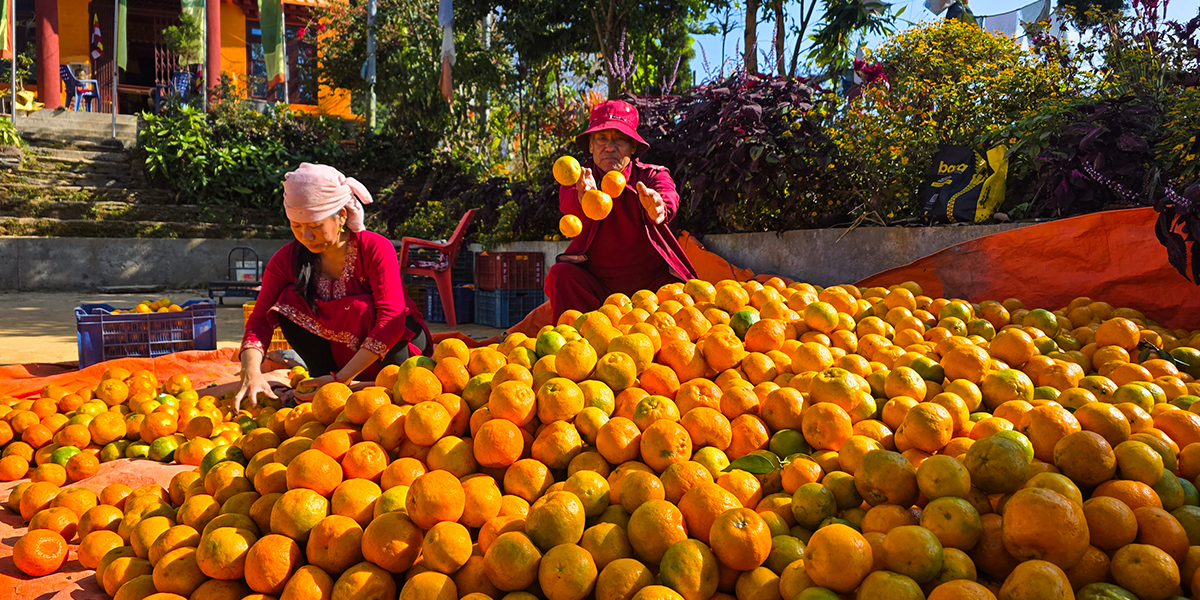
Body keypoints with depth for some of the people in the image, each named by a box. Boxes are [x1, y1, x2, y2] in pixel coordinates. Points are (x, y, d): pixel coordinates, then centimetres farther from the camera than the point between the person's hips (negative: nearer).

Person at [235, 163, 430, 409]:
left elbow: (391, 320, -31)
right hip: (340, 353, 4)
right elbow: (260, 318, -14)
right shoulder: (287, 259, -11)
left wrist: (341, 378, -37)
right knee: (289, 304, -16)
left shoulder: (375, 248, -24)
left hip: (396, 342, -4)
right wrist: (252, 373, -34)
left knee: (360, 307, -32)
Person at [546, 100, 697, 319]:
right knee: (560, 273, -25)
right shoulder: (579, 179, -2)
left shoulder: (653, 175, -3)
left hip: (651, 281, 0)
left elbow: (669, 199, -28)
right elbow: (567, 202, -27)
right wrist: (584, 196, -53)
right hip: (596, 283, 1)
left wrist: (657, 208, -54)